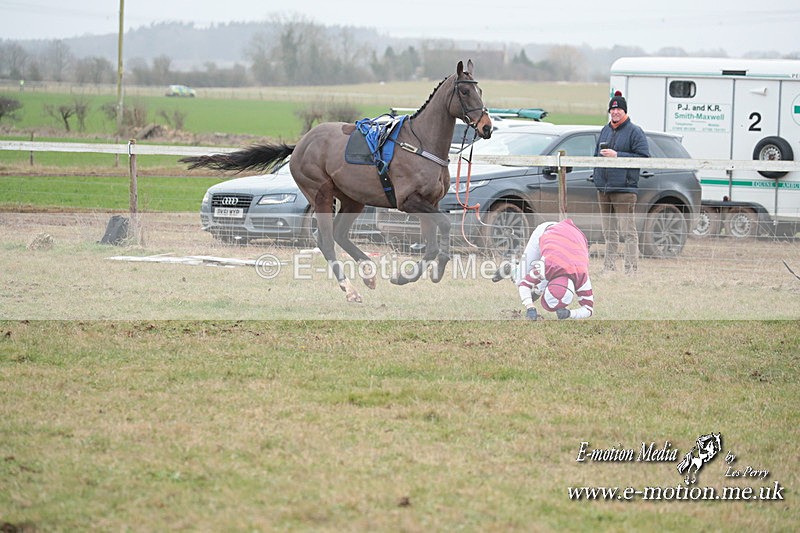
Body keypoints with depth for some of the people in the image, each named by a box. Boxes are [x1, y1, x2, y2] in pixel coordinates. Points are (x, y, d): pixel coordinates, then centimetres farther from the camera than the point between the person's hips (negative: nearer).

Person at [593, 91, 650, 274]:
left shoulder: (634, 131, -3)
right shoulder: (605, 130, 18)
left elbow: (643, 156, -11)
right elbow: (597, 154, 28)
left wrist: (617, 155, -15)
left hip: (624, 188, -7)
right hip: (603, 188, 7)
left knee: (628, 231, -10)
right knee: (609, 231, 12)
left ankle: (631, 269, -10)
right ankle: (609, 266, 18)